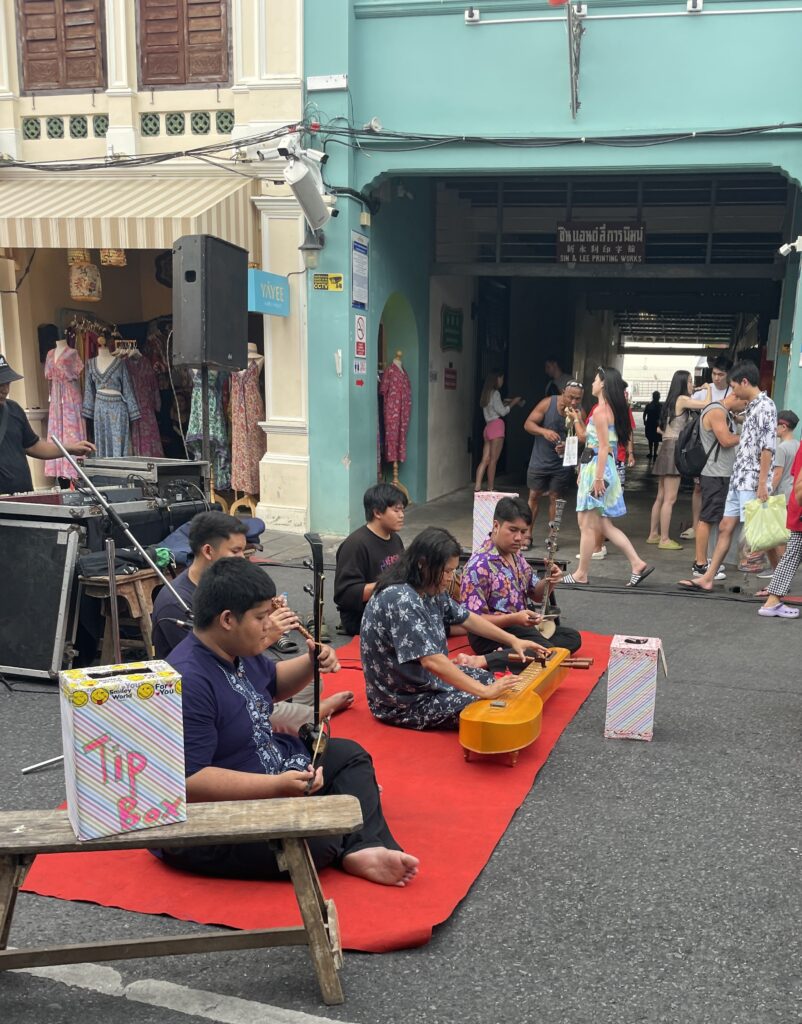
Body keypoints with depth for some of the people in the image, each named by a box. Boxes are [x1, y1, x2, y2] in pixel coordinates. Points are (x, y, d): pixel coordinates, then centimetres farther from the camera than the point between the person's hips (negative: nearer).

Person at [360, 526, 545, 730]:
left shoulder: (431, 589, -1)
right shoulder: (400, 600, -31)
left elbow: (467, 618, 13)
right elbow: (431, 660, -36)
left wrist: (513, 640, 7)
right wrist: (485, 692, -33)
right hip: (403, 701, -9)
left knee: (490, 680, 16)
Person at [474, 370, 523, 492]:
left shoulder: (486, 393, 18)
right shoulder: (495, 393, -8)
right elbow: (502, 412, -10)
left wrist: (506, 403, 20)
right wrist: (513, 403, 1)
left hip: (488, 426, 8)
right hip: (496, 426, -8)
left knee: (485, 460, 2)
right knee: (493, 460, -5)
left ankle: (477, 487, -7)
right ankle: (490, 489, -2)